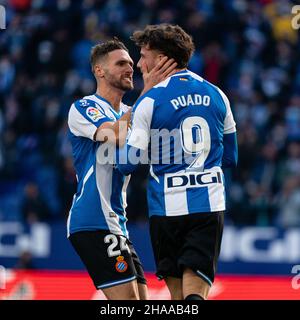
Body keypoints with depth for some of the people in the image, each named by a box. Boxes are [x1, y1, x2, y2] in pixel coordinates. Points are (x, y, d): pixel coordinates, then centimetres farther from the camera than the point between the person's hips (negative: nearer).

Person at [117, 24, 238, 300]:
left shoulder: (150, 101, -5)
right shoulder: (216, 96, 10)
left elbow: (129, 163, -3)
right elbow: (231, 157, 18)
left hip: (168, 207, -3)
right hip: (211, 205, 3)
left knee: (177, 290, 9)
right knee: (195, 291, -4)